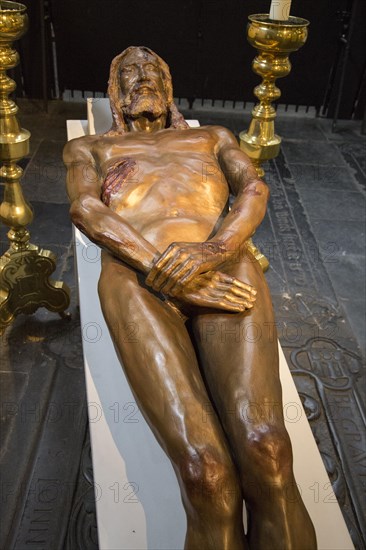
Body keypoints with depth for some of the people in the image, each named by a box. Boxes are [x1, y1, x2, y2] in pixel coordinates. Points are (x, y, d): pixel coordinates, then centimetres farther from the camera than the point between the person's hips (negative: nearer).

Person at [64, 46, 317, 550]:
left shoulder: (212, 136, 35)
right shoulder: (89, 147, 31)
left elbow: (254, 188, 14)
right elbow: (85, 208, 9)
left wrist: (213, 250, -10)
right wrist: (168, 273, -10)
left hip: (226, 268, 2)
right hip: (136, 277, -1)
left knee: (265, 447, -25)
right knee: (205, 470, -24)